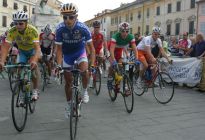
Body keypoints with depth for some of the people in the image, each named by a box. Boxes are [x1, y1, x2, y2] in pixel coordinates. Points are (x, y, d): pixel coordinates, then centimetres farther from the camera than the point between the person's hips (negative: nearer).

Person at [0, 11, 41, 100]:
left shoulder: (32, 30, -35)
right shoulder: (12, 31, -28)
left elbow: (37, 47, -45)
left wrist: (34, 61, -62)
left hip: (33, 50, -3)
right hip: (22, 51, 3)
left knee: (33, 66, -26)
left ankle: (35, 90, -10)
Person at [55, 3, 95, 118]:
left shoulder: (83, 28, -29)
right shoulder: (60, 29, -26)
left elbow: (91, 47, -23)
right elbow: (59, 49, -18)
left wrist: (92, 65, -33)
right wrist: (59, 65, -31)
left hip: (80, 52, -1)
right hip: (67, 54, 1)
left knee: (84, 70, -32)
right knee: (68, 81, 5)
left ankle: (85, 91, -3)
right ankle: (69, 104, 26)